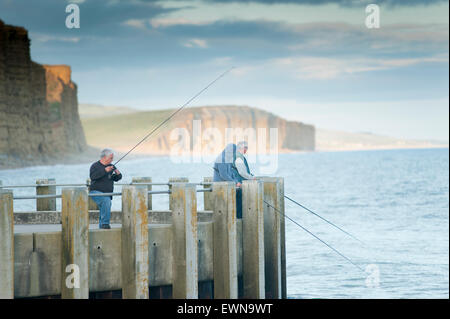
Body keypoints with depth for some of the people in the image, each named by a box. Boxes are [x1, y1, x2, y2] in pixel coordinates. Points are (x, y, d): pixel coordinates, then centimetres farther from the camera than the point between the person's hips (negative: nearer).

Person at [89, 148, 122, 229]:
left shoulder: (111, 167, 15)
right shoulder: (95, 166, -3)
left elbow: (116, 179, 18)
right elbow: (93, 176, -21)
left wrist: (118, 174, -6)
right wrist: (105, 170, -26)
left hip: (107, 193, 7)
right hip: (96, 192, -7)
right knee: (106, 200, -32)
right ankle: (105, 223, -30)